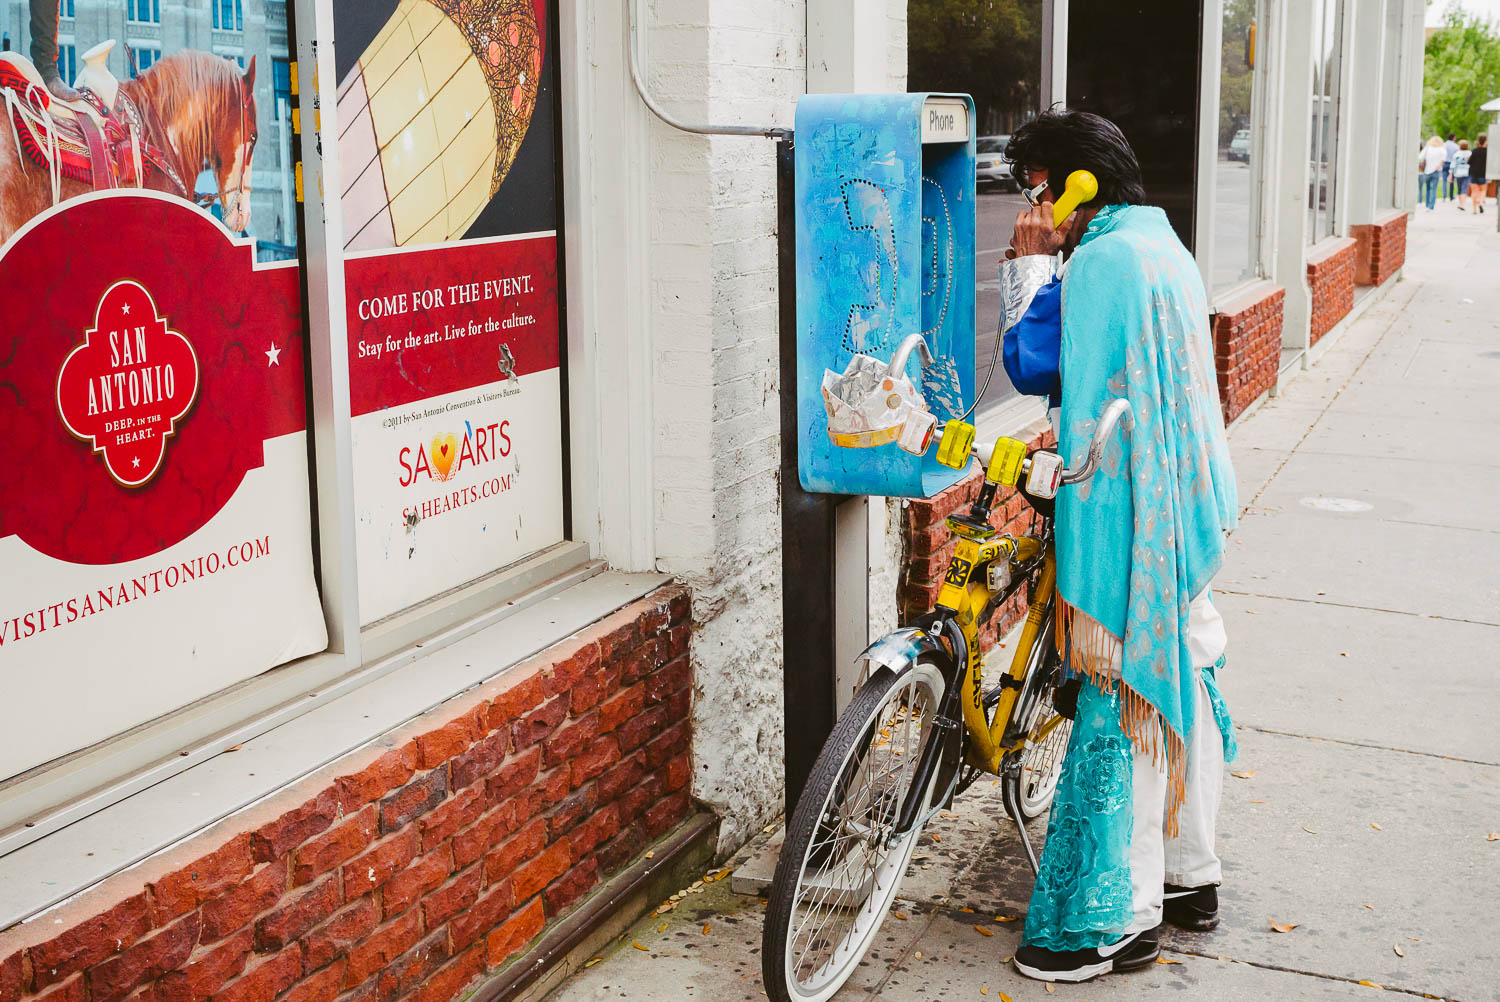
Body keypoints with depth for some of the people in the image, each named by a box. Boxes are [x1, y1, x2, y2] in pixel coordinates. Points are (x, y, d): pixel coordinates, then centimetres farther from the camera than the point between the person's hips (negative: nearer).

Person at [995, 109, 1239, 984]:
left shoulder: (1103, 261, -16)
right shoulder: (1165, 247, 14)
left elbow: (1032, 363, -15)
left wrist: (1028, 266, -8)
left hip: (1131, 515, -10)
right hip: (1189, 502, 10)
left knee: (1126, 699, -4)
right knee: (1184, 684, 16)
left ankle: (1123, 918, 4)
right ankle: (1190, 877, 29)